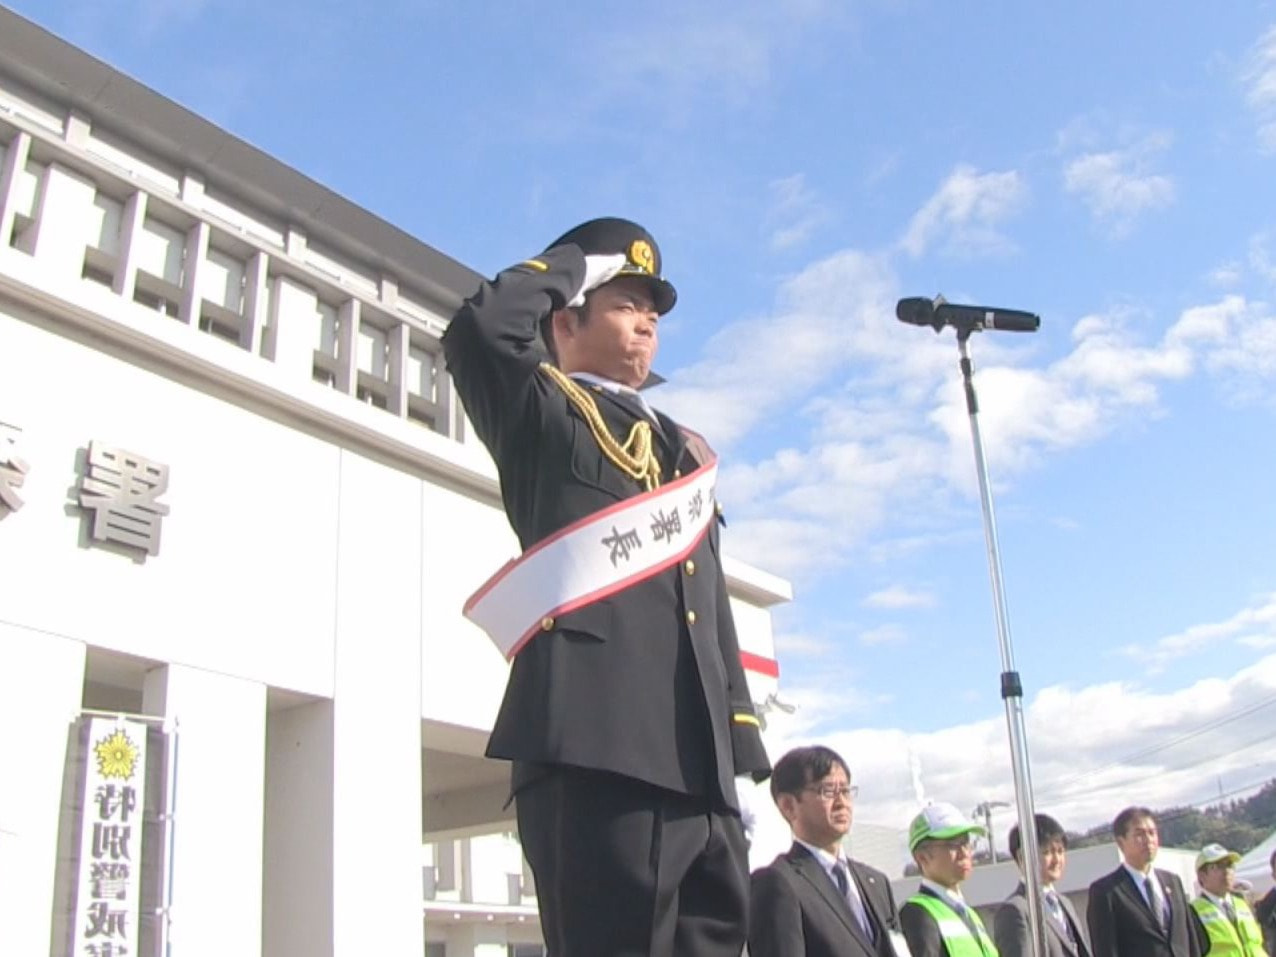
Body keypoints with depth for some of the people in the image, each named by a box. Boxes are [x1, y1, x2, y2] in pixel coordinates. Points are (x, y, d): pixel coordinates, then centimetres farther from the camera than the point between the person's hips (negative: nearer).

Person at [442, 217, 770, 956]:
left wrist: (739, 741, 16)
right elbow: (481, 328, -14)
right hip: (597, 755, -7)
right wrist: (562, 266, 6)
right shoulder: (543, 414, 9)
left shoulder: (680, 446, 29)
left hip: (700, 768, 7)